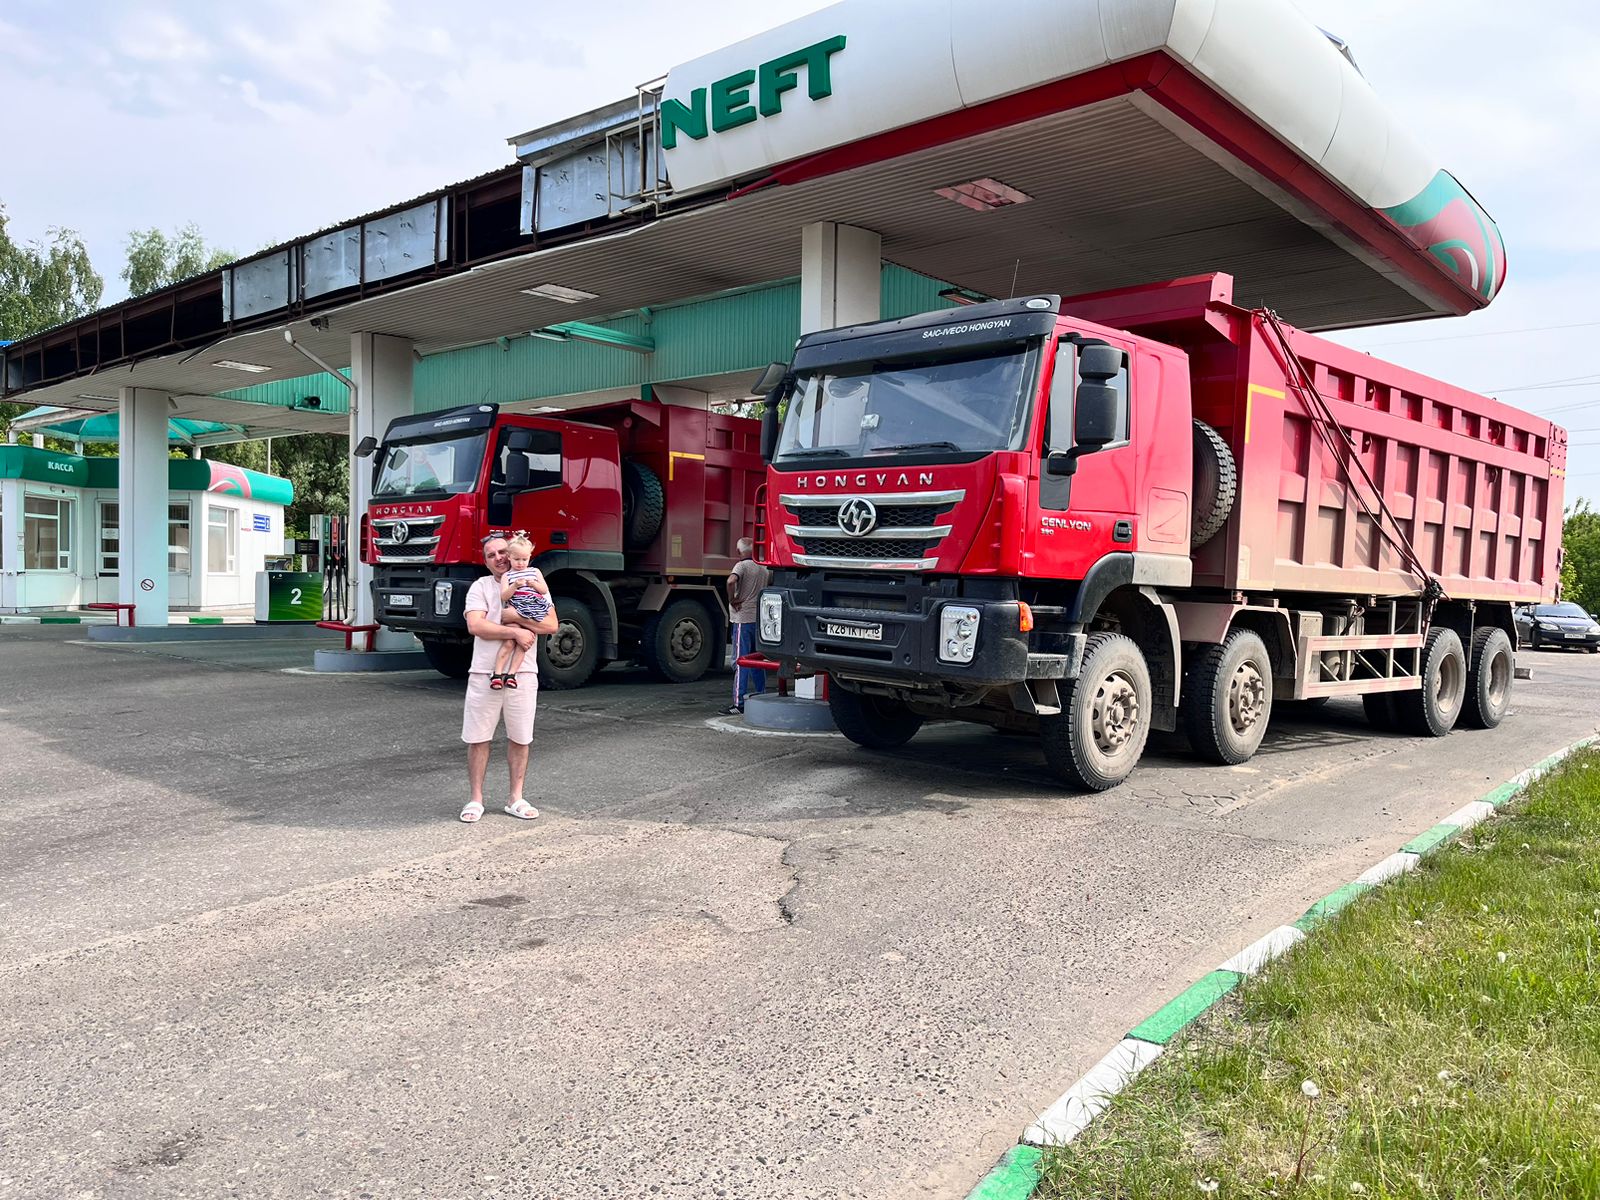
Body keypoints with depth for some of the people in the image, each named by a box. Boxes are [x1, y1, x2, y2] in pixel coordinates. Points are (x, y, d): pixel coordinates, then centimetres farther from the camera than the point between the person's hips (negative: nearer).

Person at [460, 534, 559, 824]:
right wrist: (516, 632, -18)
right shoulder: (481, 586, 2)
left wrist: (516, 620, -14)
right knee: (477, 738, 3)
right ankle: (476, 800, 14)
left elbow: (551, 624, -3)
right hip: (485, 673, -1)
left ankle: (515, 799, 19)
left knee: (519, 738, 8)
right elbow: (475, 626, -13)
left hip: (523, 673, 1)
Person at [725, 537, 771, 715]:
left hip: (743, 619, -7)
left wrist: (732, 600, -15)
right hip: (760, 619, 7)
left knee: (740, 661, -6)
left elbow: (731, 581, -29)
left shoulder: (742, 566, -10)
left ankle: (739, 703, -8)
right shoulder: (763, 568, 11)